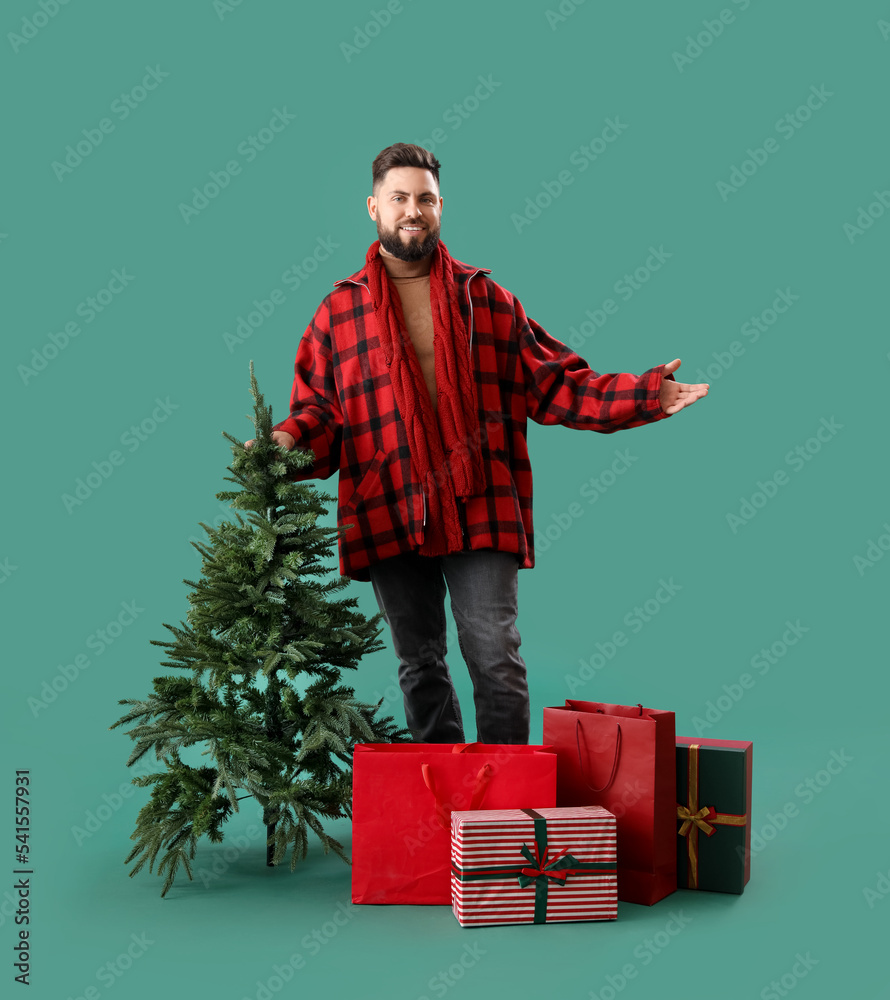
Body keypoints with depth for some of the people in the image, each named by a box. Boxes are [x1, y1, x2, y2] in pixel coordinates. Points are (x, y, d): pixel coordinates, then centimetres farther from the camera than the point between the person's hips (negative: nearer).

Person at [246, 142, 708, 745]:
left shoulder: (485, 299, 10)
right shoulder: (339, 311, 10)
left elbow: (553, 383, 8)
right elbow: (321, 412, 6)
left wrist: (643, 396, -2)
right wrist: (288, 443, -16)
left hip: (481, 511, -1)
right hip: (390, 515, 1)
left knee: (496, 657, -6)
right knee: (419, 665, 11)